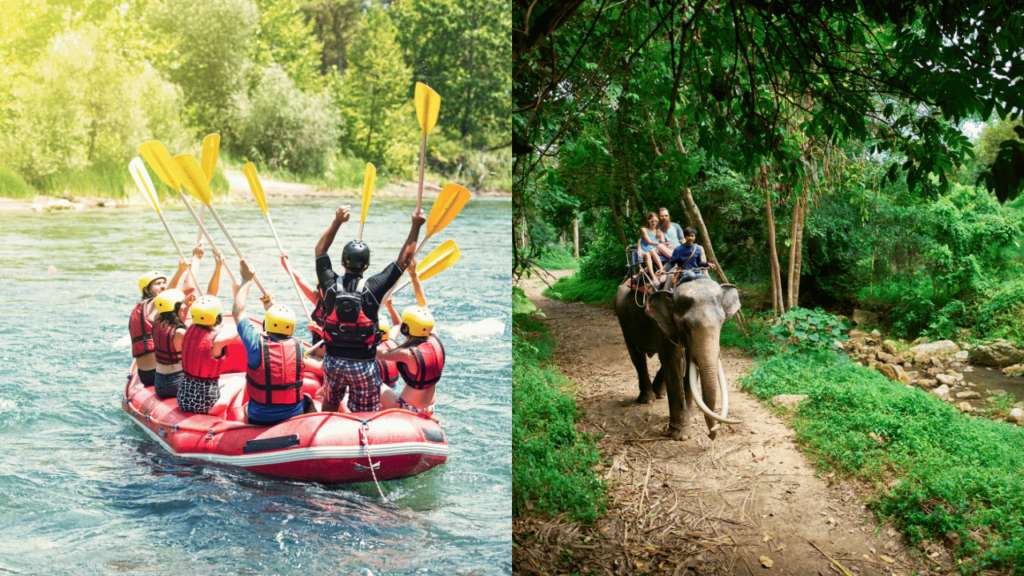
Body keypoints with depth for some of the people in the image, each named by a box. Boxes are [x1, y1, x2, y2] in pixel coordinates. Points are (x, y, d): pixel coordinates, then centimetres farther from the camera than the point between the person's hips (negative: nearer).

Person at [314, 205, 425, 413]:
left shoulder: (331, 285, -8)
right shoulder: (373, 287, -15)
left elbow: (320, 251, 9)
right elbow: (403, 260, -5)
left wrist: (337, 222, 9)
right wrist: (416, 226, -1)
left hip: (333, 361, 3)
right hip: (363, 365, -3)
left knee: (330, 404, 25)